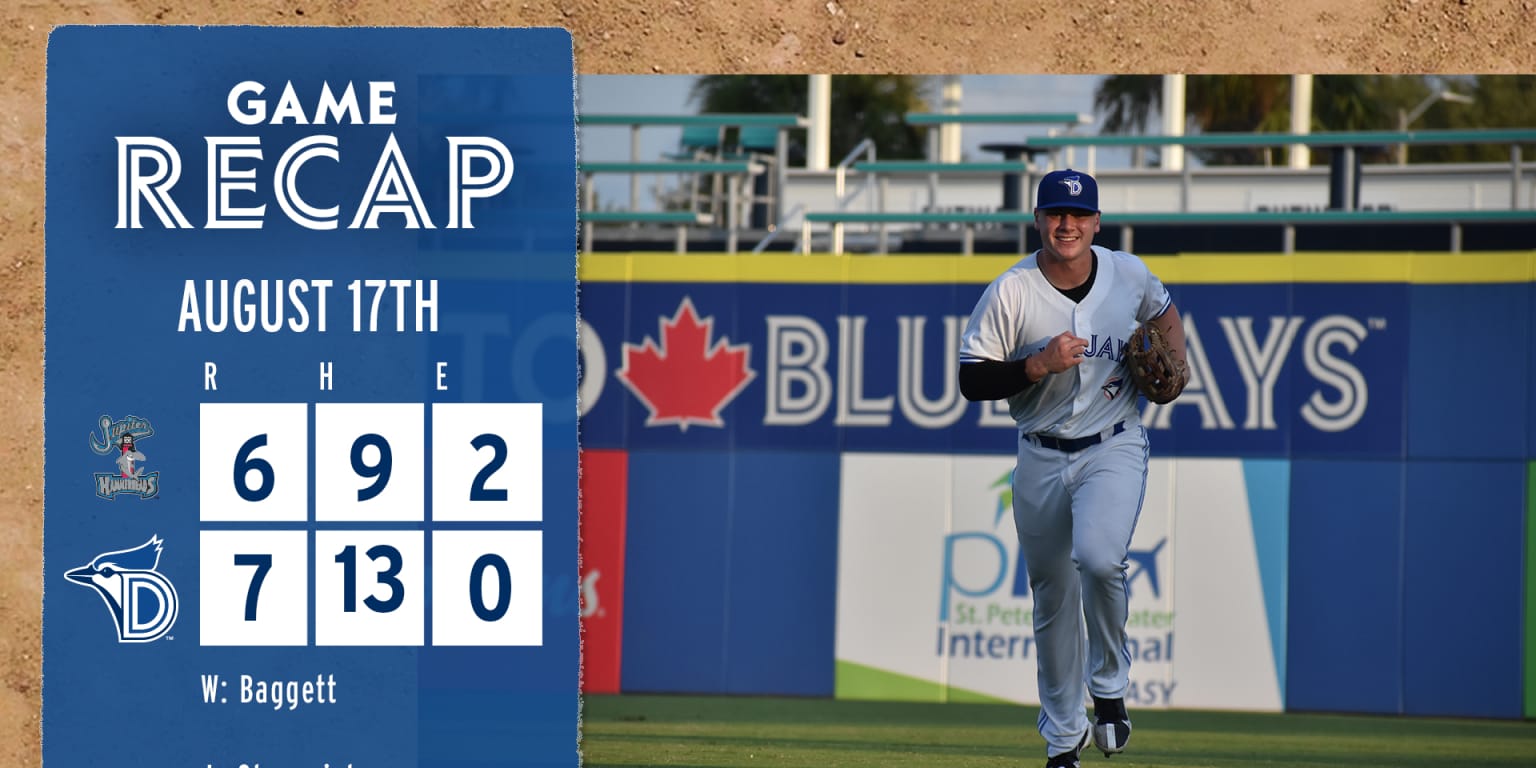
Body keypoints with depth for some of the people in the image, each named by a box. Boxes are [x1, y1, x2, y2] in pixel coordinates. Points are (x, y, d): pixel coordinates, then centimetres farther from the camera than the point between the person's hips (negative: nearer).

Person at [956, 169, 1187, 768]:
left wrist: (1174, 360, 2)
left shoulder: (1130, 275, -2)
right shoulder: (1011, 293, -10)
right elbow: (972, 381, -10)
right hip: (1041, 458, 1)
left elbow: (1163, 311, 21)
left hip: (1114, 449, -1)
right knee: (1053, 602, 9)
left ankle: (1109, 685, -5)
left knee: (1098, 557, -28)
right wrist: (1040, 364, -23)